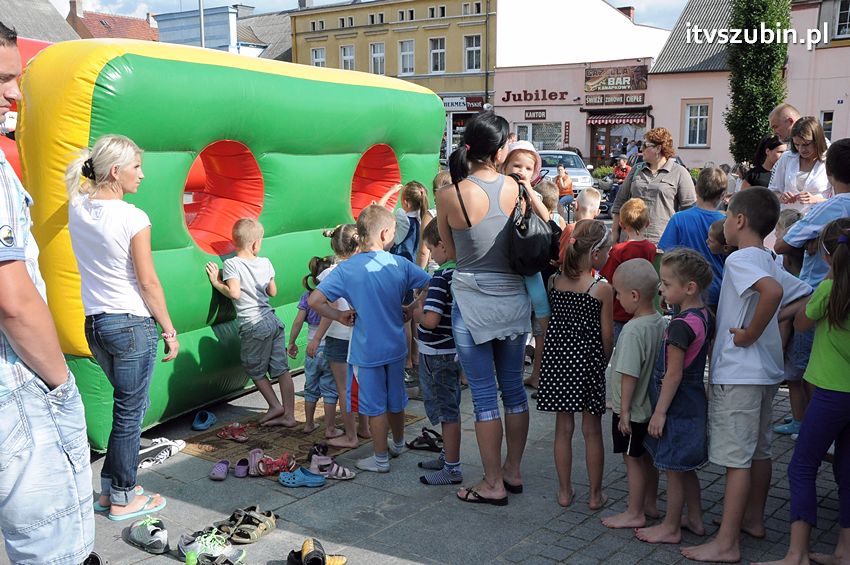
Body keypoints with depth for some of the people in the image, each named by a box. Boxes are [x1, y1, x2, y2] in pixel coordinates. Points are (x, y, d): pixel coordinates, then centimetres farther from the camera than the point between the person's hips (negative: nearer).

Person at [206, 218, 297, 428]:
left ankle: (275, 406, 17)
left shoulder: (231, 264, -9)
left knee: (255, 371, 15)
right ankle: (289, 415, 9)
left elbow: (234, 293, -21)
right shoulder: (265, 263, 7)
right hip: (273, 320, 5)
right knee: (281, 370, 6)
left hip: (253, 325, -5)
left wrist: (217, 283, -7)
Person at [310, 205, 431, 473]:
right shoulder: (400, 264, -6)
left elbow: (314, 300, -16)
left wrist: (339, 316, -3)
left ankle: (381, 459, 19)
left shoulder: (347, 269, -13)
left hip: (366, 350, -4)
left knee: (375, 406, 8)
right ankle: (398, 445, 41)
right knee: (395, 400, 21)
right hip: (396, 347, 4)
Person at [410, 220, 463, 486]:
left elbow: (431, 320, -31)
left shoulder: (441, 277, -23)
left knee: (447, 411, 2)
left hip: (436, 354, -9)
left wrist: (418, 311, -11)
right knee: (449, 407, 20)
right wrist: (425, 305, 13)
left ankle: (453, 469, 12)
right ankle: (448, 456, 35)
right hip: (454, 350, 9)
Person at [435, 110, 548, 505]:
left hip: (472, 303, -3)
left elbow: (450, 251, 2)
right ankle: (513, 471, 30)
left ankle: (493, 484, 15)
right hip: (513, 299, 3)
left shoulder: (448, 196, -13)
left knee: (484, 394, 5)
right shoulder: (516, 188, -7)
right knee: (512, 386, 17)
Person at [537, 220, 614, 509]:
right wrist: (604, 361, 8)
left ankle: (565, 491, 21)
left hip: (557, 357, 3)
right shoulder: (602, 289, -11)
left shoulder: (554, 282, -2)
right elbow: (606, 335, -7)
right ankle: (595, 494, 20)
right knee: (592, 431, 9)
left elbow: (548, 322, 4)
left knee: (563, 428, 12)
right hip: (588, 361, -3)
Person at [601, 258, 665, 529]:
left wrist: (624, 410, -17)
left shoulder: (633, 329, -26)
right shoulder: (661, 323, 0)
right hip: (651, 405, 8)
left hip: (632, 410, -8)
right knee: (647, 456, 19)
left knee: (632, 458, 5)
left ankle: (634, 513, 16)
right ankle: (650, 504, 33)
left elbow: (629, 375, -25)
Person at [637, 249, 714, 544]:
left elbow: (673, 374, -23)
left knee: (674, 469, 5)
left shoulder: (680, 325, -24)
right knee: (685, 467, 22)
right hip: (695, 403, 9)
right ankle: (695, 519, 34)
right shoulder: (706, 317, 3)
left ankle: (670, 527, 18)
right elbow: (712, 356, 14)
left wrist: (660, 411, -17)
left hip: (677, 407, -9)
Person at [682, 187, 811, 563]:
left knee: (736, 458, -5)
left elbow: (772, 291, -35)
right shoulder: (769, 262, 12)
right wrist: (769, 323, 9)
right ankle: (754, 519, 33)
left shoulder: (740, 259, -16)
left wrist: (750, 334, -23)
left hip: (738, 374, -10)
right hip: (766, 372, 10)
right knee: (759, 451, 19)